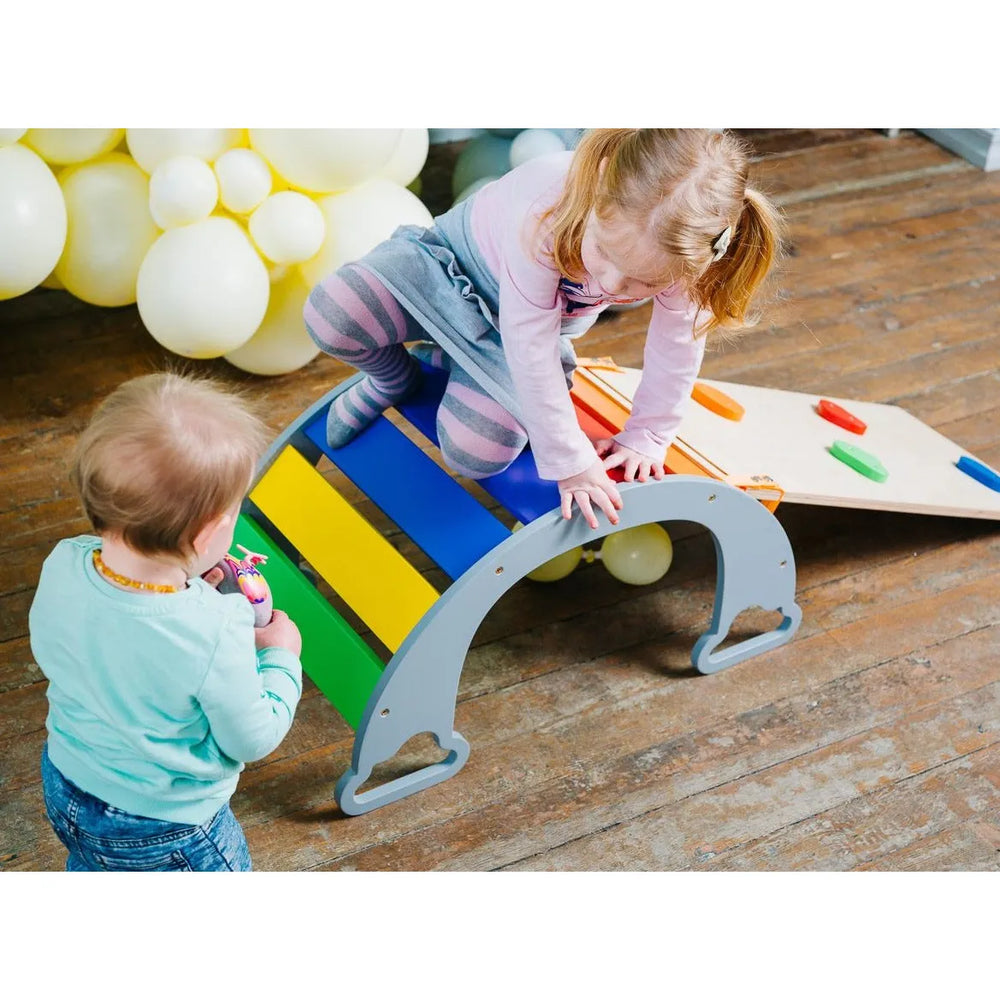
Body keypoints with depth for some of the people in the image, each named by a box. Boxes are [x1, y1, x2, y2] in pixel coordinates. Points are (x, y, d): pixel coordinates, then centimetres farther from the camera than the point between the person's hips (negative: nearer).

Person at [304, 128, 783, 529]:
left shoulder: (679, 248, -34)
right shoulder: (549, 211, -43)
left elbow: (678, 347, -14)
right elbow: (530, 347, -36)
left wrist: (645, 437, -6)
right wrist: (569, 462, -30)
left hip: (529, 325, 2)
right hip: (459, 256, -2)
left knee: (476, 453, -20)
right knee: (331, 316, -26)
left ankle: (446, 363, 13)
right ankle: (394, 376, 9)